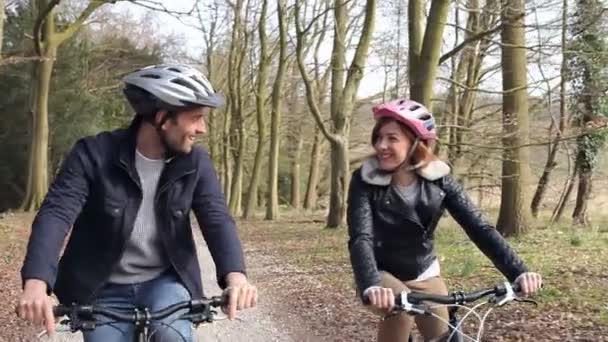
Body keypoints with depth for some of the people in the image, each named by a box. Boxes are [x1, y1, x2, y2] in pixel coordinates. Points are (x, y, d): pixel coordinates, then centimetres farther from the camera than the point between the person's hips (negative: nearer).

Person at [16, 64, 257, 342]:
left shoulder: (195, 163, -6)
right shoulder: (94, 154, -15)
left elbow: (217, 218, -15)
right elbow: (56, 213, -23)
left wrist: (235, 275, -36)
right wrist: (36, 282, -41)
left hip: (166, 282, 1)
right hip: (105, 291, 0)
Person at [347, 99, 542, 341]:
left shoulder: (438, 179, -16)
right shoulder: (365, 180, -22)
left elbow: (478, 227, -22)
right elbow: (360, 237, -34)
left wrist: (518, 273, -35)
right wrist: (371, 287, -54)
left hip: (424, 275, 3)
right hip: (383, 274, -3)